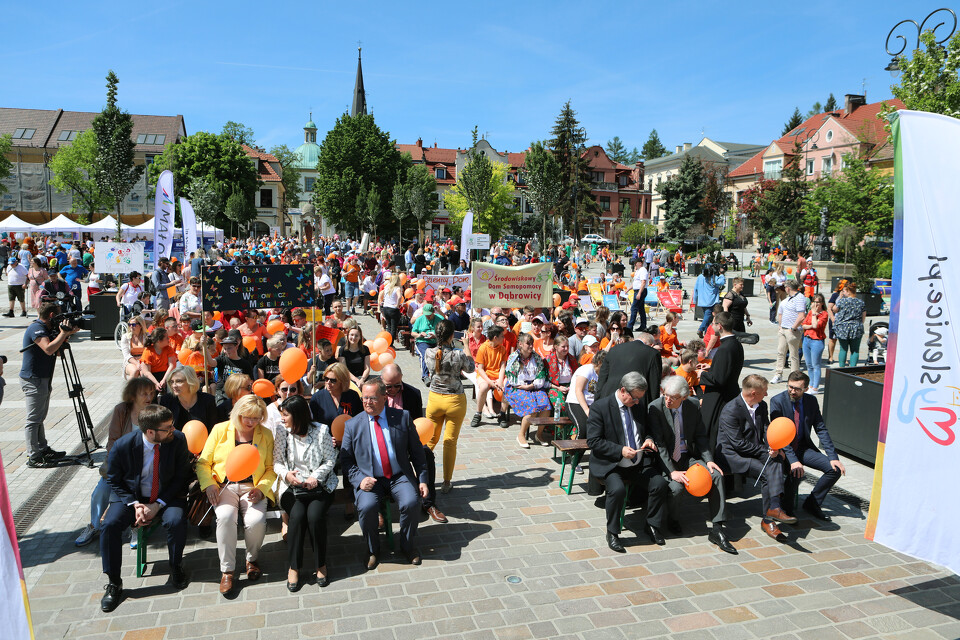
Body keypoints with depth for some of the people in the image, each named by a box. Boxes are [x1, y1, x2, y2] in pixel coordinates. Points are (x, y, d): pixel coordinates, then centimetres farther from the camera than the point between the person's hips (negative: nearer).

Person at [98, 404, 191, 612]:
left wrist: (158, 505, -18)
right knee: (110, 524, -24)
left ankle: (176, 568, -1)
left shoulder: (178, 440, -15)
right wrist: (134, 504, -16)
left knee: (176, 520, -29)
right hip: (131, 496, 1)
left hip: (166, 496, -1)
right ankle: (114, 583, -4)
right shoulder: (122, 446, -16)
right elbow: (114, 481, -2)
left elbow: (181, 477, -8)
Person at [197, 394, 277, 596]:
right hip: (224, 486, 0)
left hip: (253, 487, 0)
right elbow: (203, 462, 7)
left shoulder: (266, 434, 7)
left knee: (257, 521, -27)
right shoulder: (220, 430, 5)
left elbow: (271, 468, 7)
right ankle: (227, 570, -14)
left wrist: (261, 488, -10)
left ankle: (252, 559, 6)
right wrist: (209, 484, -9)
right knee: (225, 517, -31)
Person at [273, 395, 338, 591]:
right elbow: (277, 462, 8)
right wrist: (286, 474, -13)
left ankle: (321, 565, -8)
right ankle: (293, 567, -12)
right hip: (292, 486, 1)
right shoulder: (282, 432, 6)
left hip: (320, 485, -1)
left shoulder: (321, 430, 0)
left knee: (315, 515, -28)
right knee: (297, 514, -28)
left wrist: (316, 476, -13)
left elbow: (330, 460, 2)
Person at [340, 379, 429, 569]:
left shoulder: (403, 418, 1)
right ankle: (372, 549, 2)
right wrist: (359, 480, -11)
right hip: (370, 479, 0)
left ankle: (407, 544, 4)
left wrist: (422, 480, 0)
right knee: (366, 507, -28)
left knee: (411, 502, -27)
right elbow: (346, 459, 5)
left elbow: (416, 451, 6)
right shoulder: (353, 425, 2)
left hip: (400, 477, 0)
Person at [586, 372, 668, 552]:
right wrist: (620, 450, -23)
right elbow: (593, 441, -14)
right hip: (610, 464, -5)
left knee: (660, 483, -16)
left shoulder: (639, 406, 7)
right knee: (617, 489, -31)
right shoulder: (600, 407, -11)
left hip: (639, 464, 5)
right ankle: (612, 533, -9)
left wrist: (648, 439, -1)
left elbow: (647, 429, 23)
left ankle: (652, 525, 7)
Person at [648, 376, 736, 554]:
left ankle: (717, 529, -13)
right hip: (665, 460, -4)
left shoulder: (693, 406, -2)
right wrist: (671, 471, -25)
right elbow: (658, 444, -17)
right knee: (676, 487, -30)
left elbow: (701, 436, 7)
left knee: (716, 475, -18)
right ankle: (672, 519, 4)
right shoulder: (655, 408, -15)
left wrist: (708, 460, -10)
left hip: (688, 457, 4)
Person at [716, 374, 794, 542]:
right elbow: (738, 443, -19)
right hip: (732, 454, -7)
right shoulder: (730, 410, -18)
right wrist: (766, 451, -18)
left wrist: (775, 448, -13)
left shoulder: (762, 406, 8)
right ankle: (768, 518, -22)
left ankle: (773, 508, -34)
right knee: (766, 473, -28)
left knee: (776, 463, -25)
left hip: (756, 451, 7)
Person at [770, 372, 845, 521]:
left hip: (803, 447, 5)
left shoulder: (811, 401, 0)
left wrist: (833, 457, -9)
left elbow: (821, 430, 2)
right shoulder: (777, 401, -14)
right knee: (796, 472, -32)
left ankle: (812, 504, 8)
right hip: (783, 449, -5)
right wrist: (792, 460, -31)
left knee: (835, 469, -11)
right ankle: (786, 506, -5)